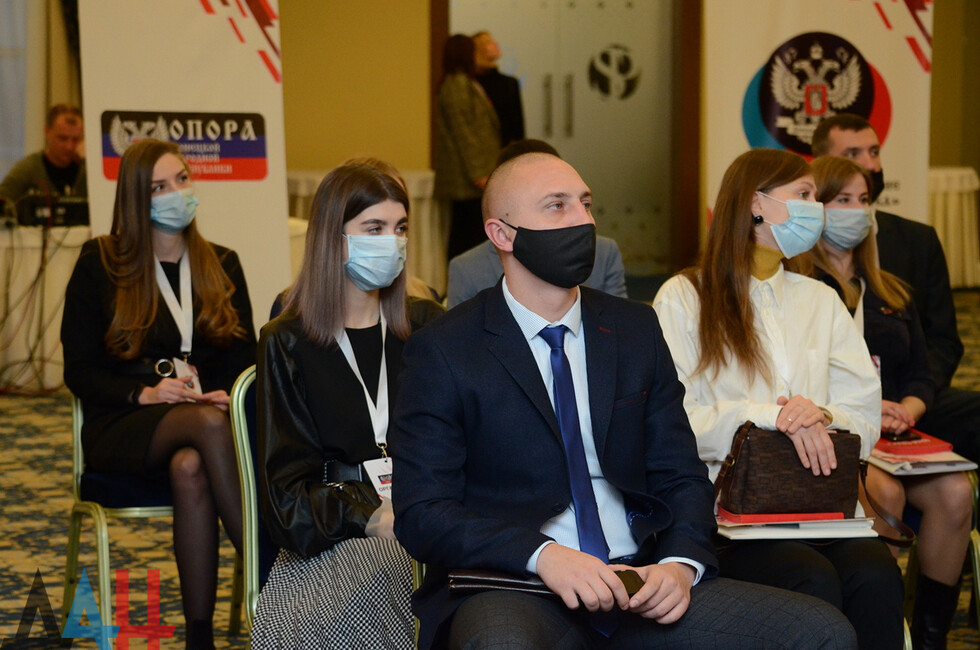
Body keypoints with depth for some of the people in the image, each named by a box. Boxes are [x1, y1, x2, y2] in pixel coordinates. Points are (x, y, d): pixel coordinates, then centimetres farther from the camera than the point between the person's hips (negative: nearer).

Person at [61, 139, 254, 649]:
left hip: (209, 414, 2)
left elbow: (246, 358, 12)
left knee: (189, 467, -38)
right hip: (121, 427, -2)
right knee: (209, 424, -37)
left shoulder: (221, 265, 16)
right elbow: (79, 371, 2)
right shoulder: (100, 266, 5)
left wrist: (227, 395, -12)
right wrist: (144, 393, -16)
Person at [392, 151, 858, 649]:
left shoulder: (635, 329, 14)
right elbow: (422, 514, -6)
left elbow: (681, 475, 14)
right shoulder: (442, 352, 0)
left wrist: (680, 564, -8)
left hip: (641, 586, 5)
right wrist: (543, 556, -22)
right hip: (515, 595, -4)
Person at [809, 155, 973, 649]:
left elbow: (921, 377, 18)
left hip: (889, 436, 5)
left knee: (955, 491, -23)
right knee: (885, 491, -34)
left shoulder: (890, 294, 22)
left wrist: (906, 410, -4)